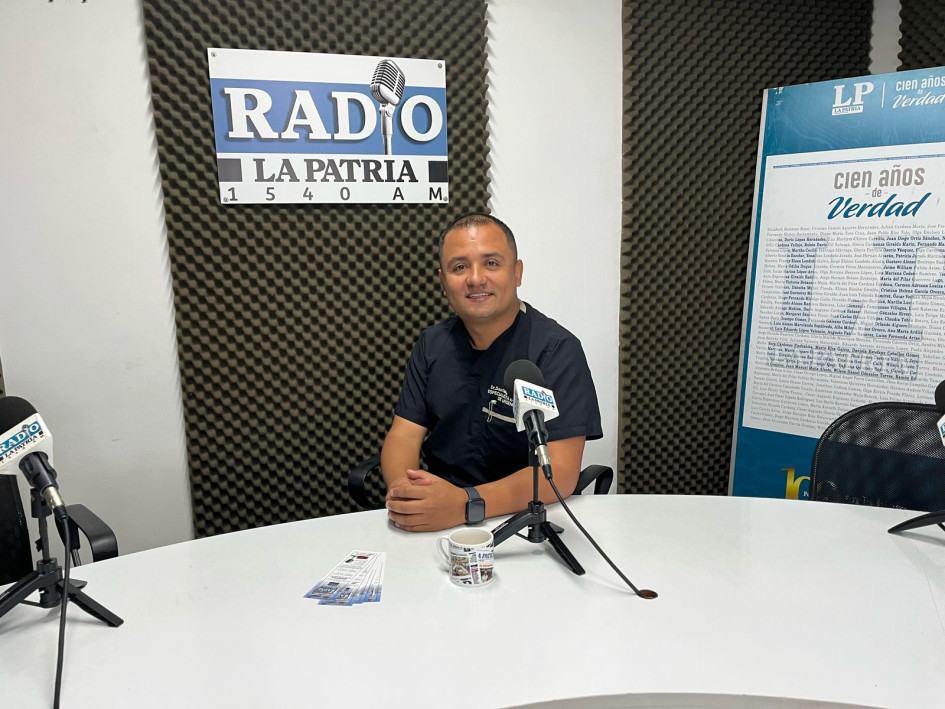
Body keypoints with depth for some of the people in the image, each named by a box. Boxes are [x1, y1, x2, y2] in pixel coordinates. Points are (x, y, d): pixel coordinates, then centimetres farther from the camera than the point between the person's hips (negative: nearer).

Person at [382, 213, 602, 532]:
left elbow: (561, 472, -16)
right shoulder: (431, 344, 7)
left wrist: (466, 503, -30)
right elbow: (404, 435, 3)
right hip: (432, 523, 4)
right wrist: (402, 490, -19)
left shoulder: (556, 349, -10)